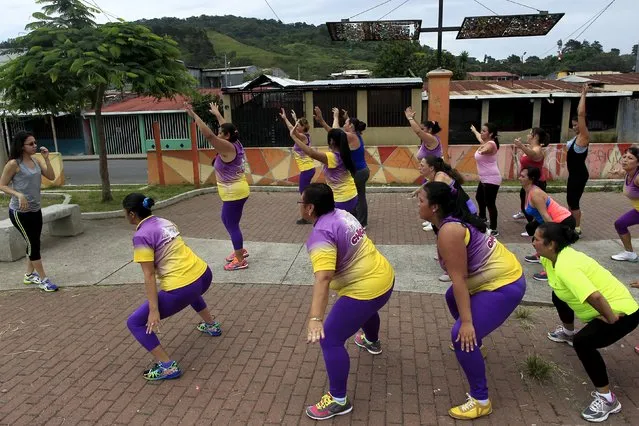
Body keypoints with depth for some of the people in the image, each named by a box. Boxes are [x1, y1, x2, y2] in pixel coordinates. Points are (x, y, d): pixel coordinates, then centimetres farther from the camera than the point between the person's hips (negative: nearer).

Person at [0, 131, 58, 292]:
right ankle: (43, 279, 5)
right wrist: (19, 195, -25)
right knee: (33, 244, -4)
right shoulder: (13, 164, -14)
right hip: (19, 212, -7)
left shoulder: (36, 161, 4)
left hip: (35, 210, 7)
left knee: (33, 243, 15)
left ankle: (29, 275, 30)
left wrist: (46, 158, -10)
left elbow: (51, 177, -1)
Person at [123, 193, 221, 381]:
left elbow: (149, 276, -14)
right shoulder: (164, 222, 11)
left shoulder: (141, 236, -11)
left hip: (182, 289, -8)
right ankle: (212, 325, 53)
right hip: (203, 275, 9)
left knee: (135, 322, 7)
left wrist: (154, 310, -12)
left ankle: (168, 367, 3)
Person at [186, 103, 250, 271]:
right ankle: (240, 250, 34)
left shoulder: (227, 147, -20)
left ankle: (240, 260, 7)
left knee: (232, 225, -1)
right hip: (234, 191, 10)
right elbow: (227, 128, 23)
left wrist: (194, 116, -22)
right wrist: (217, 114, 35)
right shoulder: (235, 144, 4)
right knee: (227, 220, 22)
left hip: (234, 193, -10)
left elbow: (209, 135, -29)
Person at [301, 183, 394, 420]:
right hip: (383, 277, 10)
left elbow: (323, 278, -37)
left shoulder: (321, 234, -24)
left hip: (365, 289, -10)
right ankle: (372, 342, 71)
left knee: (330, 340, -4)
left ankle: (338, 401, 8)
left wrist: (315, 319, -43)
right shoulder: (341, 214, 3)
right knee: (366, 309, 41)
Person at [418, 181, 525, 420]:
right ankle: (470, 344, 47)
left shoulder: (448, 231, -24)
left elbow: (459, 279, -27)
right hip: (498, 277, 11)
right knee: (452, 298, 30)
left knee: (462, 336, -16)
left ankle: (481, 401, -4)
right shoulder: (454, 220, 5)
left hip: (504, 286, -11)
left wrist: (466, 322, -25)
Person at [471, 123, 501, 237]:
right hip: (484, 178, 11)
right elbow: (480, 138, 38)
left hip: (491, 179, -11)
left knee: (490, 203, -10)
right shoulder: (486, 142, 11)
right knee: (479, 197, 29)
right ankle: (482, 217, 54)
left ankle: (494, 229, -6)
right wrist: (474, 130, 52)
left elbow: (482, 151, -43)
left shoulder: (491, 144, -19)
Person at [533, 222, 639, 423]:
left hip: (621, 311, -10)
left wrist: (612, 320, -30)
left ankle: (607, 399, -13)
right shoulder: (554, 256, -4)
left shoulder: (564, 266, -34)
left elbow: (594, 297, -45)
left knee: (582, 342, -29)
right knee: (558, 296, 24)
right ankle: (568, 333, 50)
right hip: (604, 307, 10)